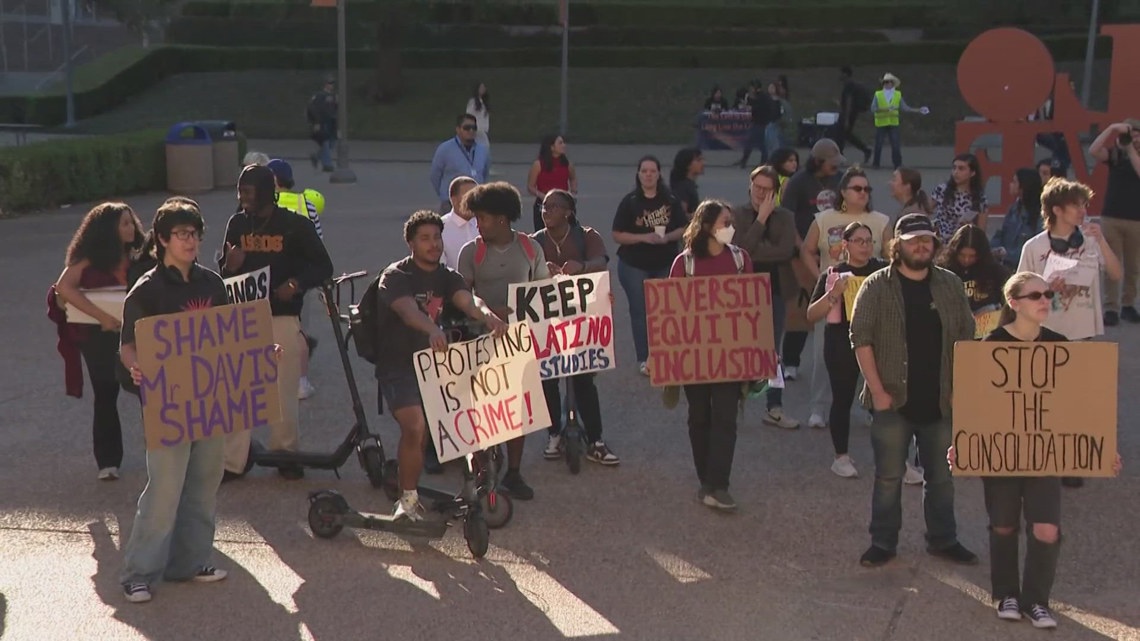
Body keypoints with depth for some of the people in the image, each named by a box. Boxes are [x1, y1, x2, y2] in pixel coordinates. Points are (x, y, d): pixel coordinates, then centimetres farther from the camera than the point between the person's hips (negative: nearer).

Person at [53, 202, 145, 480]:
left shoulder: (136, 257, 5)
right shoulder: (91, 258, -7)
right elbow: (64, 287, -20)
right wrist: (102, 316, -26)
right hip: (100, 335, -3)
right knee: (105, 396, 4)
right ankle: (108, 461, 14)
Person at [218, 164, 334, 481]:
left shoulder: (296, 225, -2)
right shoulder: (236, 224, 10)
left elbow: (323, 267, 0)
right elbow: (222, 268, 16)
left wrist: (296, 283, -17)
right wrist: (229, 266, -8)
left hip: (283, 317, -3)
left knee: (283, 390, 5)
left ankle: (286, 454, 20)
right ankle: (232, 461, 3)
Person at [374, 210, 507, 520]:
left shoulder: (446, 276, 6)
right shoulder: (395, 276, -11)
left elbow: (467, 300, -15)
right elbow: (407, 310, -32)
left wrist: (488, 317, -39)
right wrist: (432, 330, -53)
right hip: (398, 366, -7)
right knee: (415, 426, -23)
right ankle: (408, 500, -10)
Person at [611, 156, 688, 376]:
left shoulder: (670, 201, 1)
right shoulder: (629, 202, -5)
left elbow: (682, 229, 6)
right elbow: (617, 235, -7)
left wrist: (668, 237, -15)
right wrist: (645, 237, -19)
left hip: (665, 265, 2)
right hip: (634, 266, -2)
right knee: (640, 312, 1)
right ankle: (643, 359, 8)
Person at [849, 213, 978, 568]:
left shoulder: (951, 286, 6)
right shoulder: (877, 286, -5)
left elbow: (965, 337, 10)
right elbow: (861, 339, -7)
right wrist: (878, 391, -11)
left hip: (940, 401, 3)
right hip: (894, 401, -3)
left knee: (942, 476, 13)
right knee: (889, 477, 4)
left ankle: (943, 539, 28)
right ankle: (883, 542, 16)